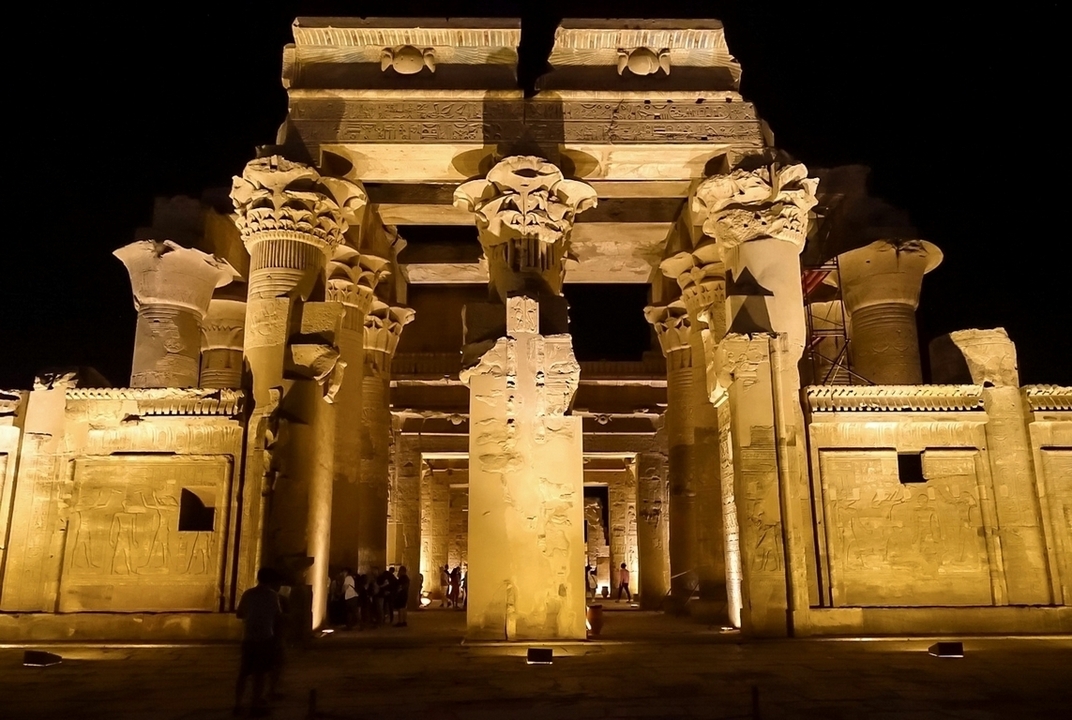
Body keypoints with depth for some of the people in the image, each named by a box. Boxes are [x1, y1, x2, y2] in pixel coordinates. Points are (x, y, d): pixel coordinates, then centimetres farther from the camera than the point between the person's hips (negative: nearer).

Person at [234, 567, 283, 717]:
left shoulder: (248, 594, 3)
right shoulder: (272, 595, -7)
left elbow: (239, 614, 9)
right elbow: (278, 615, -3)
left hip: (248, 637, 4)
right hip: (264, 638, -4)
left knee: (243, 672, 12)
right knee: (259, 673, 3)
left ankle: (238, 704, 14)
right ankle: (255, 705, 4)